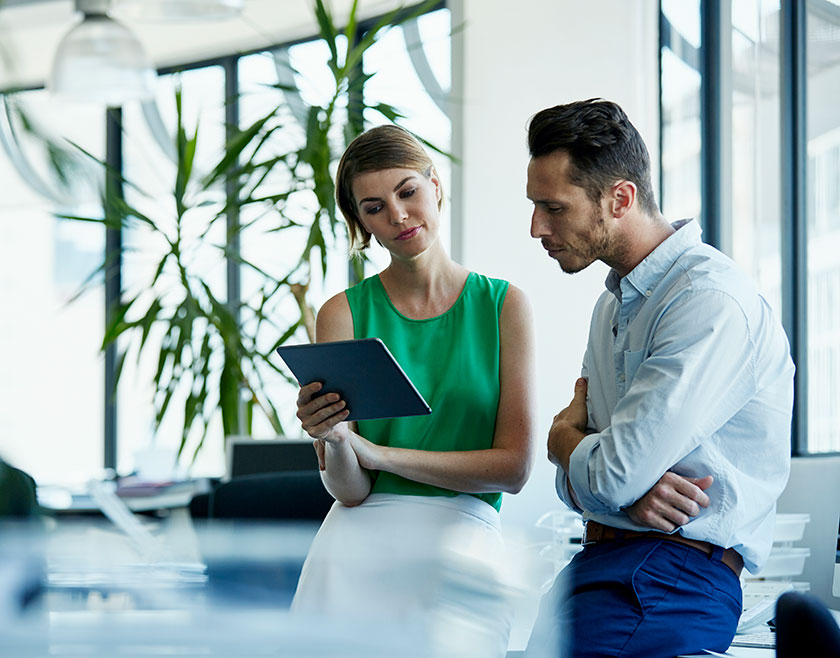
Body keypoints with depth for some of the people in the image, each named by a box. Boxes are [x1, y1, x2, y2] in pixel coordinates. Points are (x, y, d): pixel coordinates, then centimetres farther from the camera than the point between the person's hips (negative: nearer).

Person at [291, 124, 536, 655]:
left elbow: (513, 467, 1)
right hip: (363, 533, 0)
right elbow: (350, 491, 3)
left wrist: (377, 452, -3)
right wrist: (333, 440, -19)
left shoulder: (504, 305, 7)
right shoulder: (343, 313, 6)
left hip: (464, 528, 0)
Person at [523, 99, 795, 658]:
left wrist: (563, 437, 3)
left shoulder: (713, 303, -14)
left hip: (675, 574, -8)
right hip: (600, 560, 8)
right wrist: (626, 494, -7)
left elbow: (610, 474, -20)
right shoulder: (614, 305, 19)